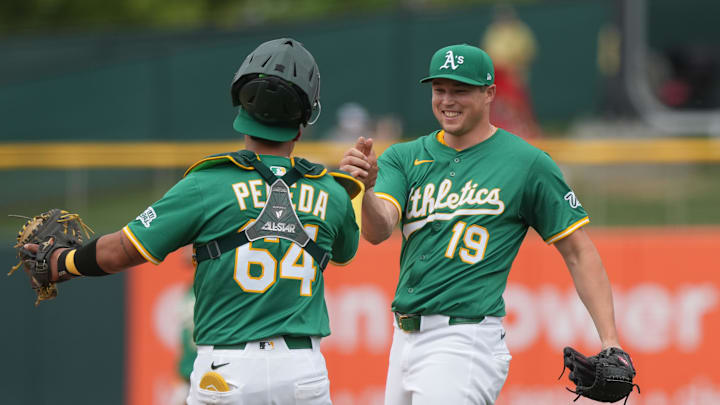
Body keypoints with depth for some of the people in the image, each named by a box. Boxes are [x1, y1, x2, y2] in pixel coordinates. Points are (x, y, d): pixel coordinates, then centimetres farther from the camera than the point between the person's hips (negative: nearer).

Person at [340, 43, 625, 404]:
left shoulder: (528, 164, -2)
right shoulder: (405, 158, 10)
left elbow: (578, 252, 1)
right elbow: (377, 231, -7)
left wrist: (609, 342, -8)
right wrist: (365, 187, -31)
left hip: (465, 342, -6)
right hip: (406, 337, 6)